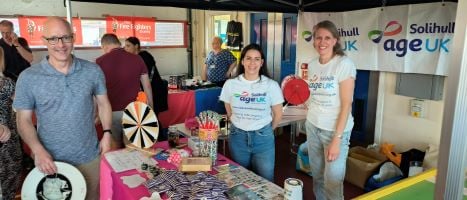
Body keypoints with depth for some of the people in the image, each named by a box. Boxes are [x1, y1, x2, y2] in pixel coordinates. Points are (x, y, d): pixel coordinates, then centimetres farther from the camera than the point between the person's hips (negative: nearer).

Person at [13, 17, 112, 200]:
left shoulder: (93, 71, -5)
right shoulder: (28, 78, -9)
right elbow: (23, 120, -4)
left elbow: (103, 104, 6)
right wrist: (38, 150, -17)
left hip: (90, 157, 1)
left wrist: (107, 134, -3)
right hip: (51, 160, -1)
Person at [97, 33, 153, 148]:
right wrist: (151, 107, 17)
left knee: (115, 148, 14)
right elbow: (147, 86, 6)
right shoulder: (137, 59, 1)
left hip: (111, 111, -1)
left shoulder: (100, 61, -5)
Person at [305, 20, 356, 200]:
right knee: (317, 176, 15)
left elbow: (346, 104, -15)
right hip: (313, 126, 6)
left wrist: (337, 139, -19)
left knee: (332, 182, 1)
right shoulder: (312, 64, 5)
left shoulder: (344, 64, -13)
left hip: (335, 129, -5)